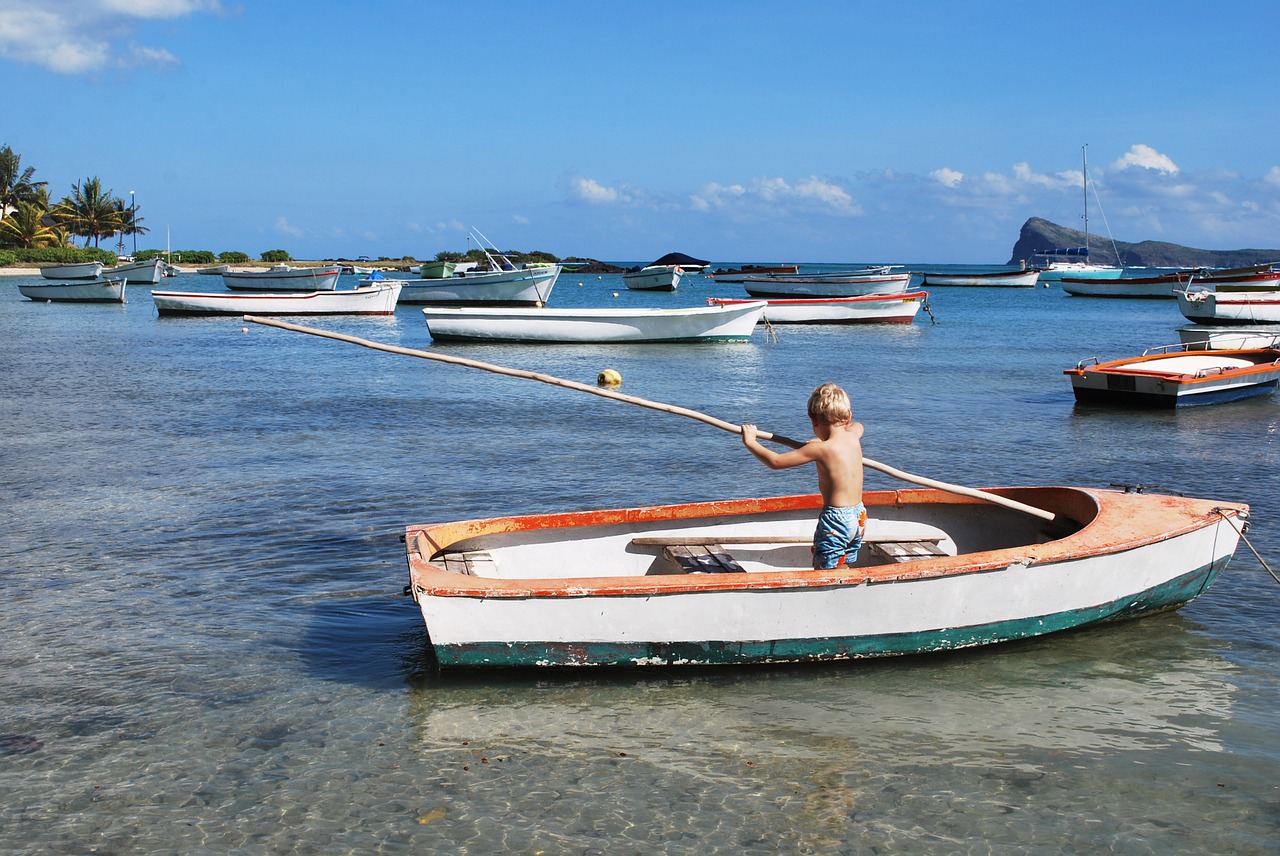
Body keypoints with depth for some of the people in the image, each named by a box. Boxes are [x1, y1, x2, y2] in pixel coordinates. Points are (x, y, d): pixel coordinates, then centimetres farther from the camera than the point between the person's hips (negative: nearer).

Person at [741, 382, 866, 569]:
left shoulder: (820, 449, -18)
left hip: (835, 520, -8)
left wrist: (750, 442, -3)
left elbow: (775, 461, -16)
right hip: (859, 517, 8)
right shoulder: (853, 436, 3)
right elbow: (858, 425, 32)